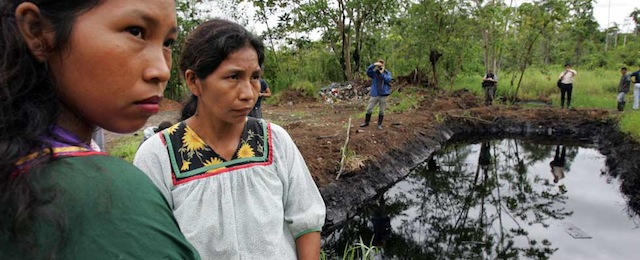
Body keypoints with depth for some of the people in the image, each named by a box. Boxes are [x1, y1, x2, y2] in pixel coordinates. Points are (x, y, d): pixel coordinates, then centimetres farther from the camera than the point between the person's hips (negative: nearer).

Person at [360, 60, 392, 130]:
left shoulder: (387, 73, 4)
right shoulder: (374, 72, 2)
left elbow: (388, 79, -14)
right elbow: (368, 72, -18)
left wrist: (382, 73, -17)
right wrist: (374, 64, -28)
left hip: (383, 94, 0)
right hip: (374, 94, 0)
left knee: (381, 111, 6)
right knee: (369, 109, 3)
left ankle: (379, 124, 19)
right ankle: (366, 123, 19)